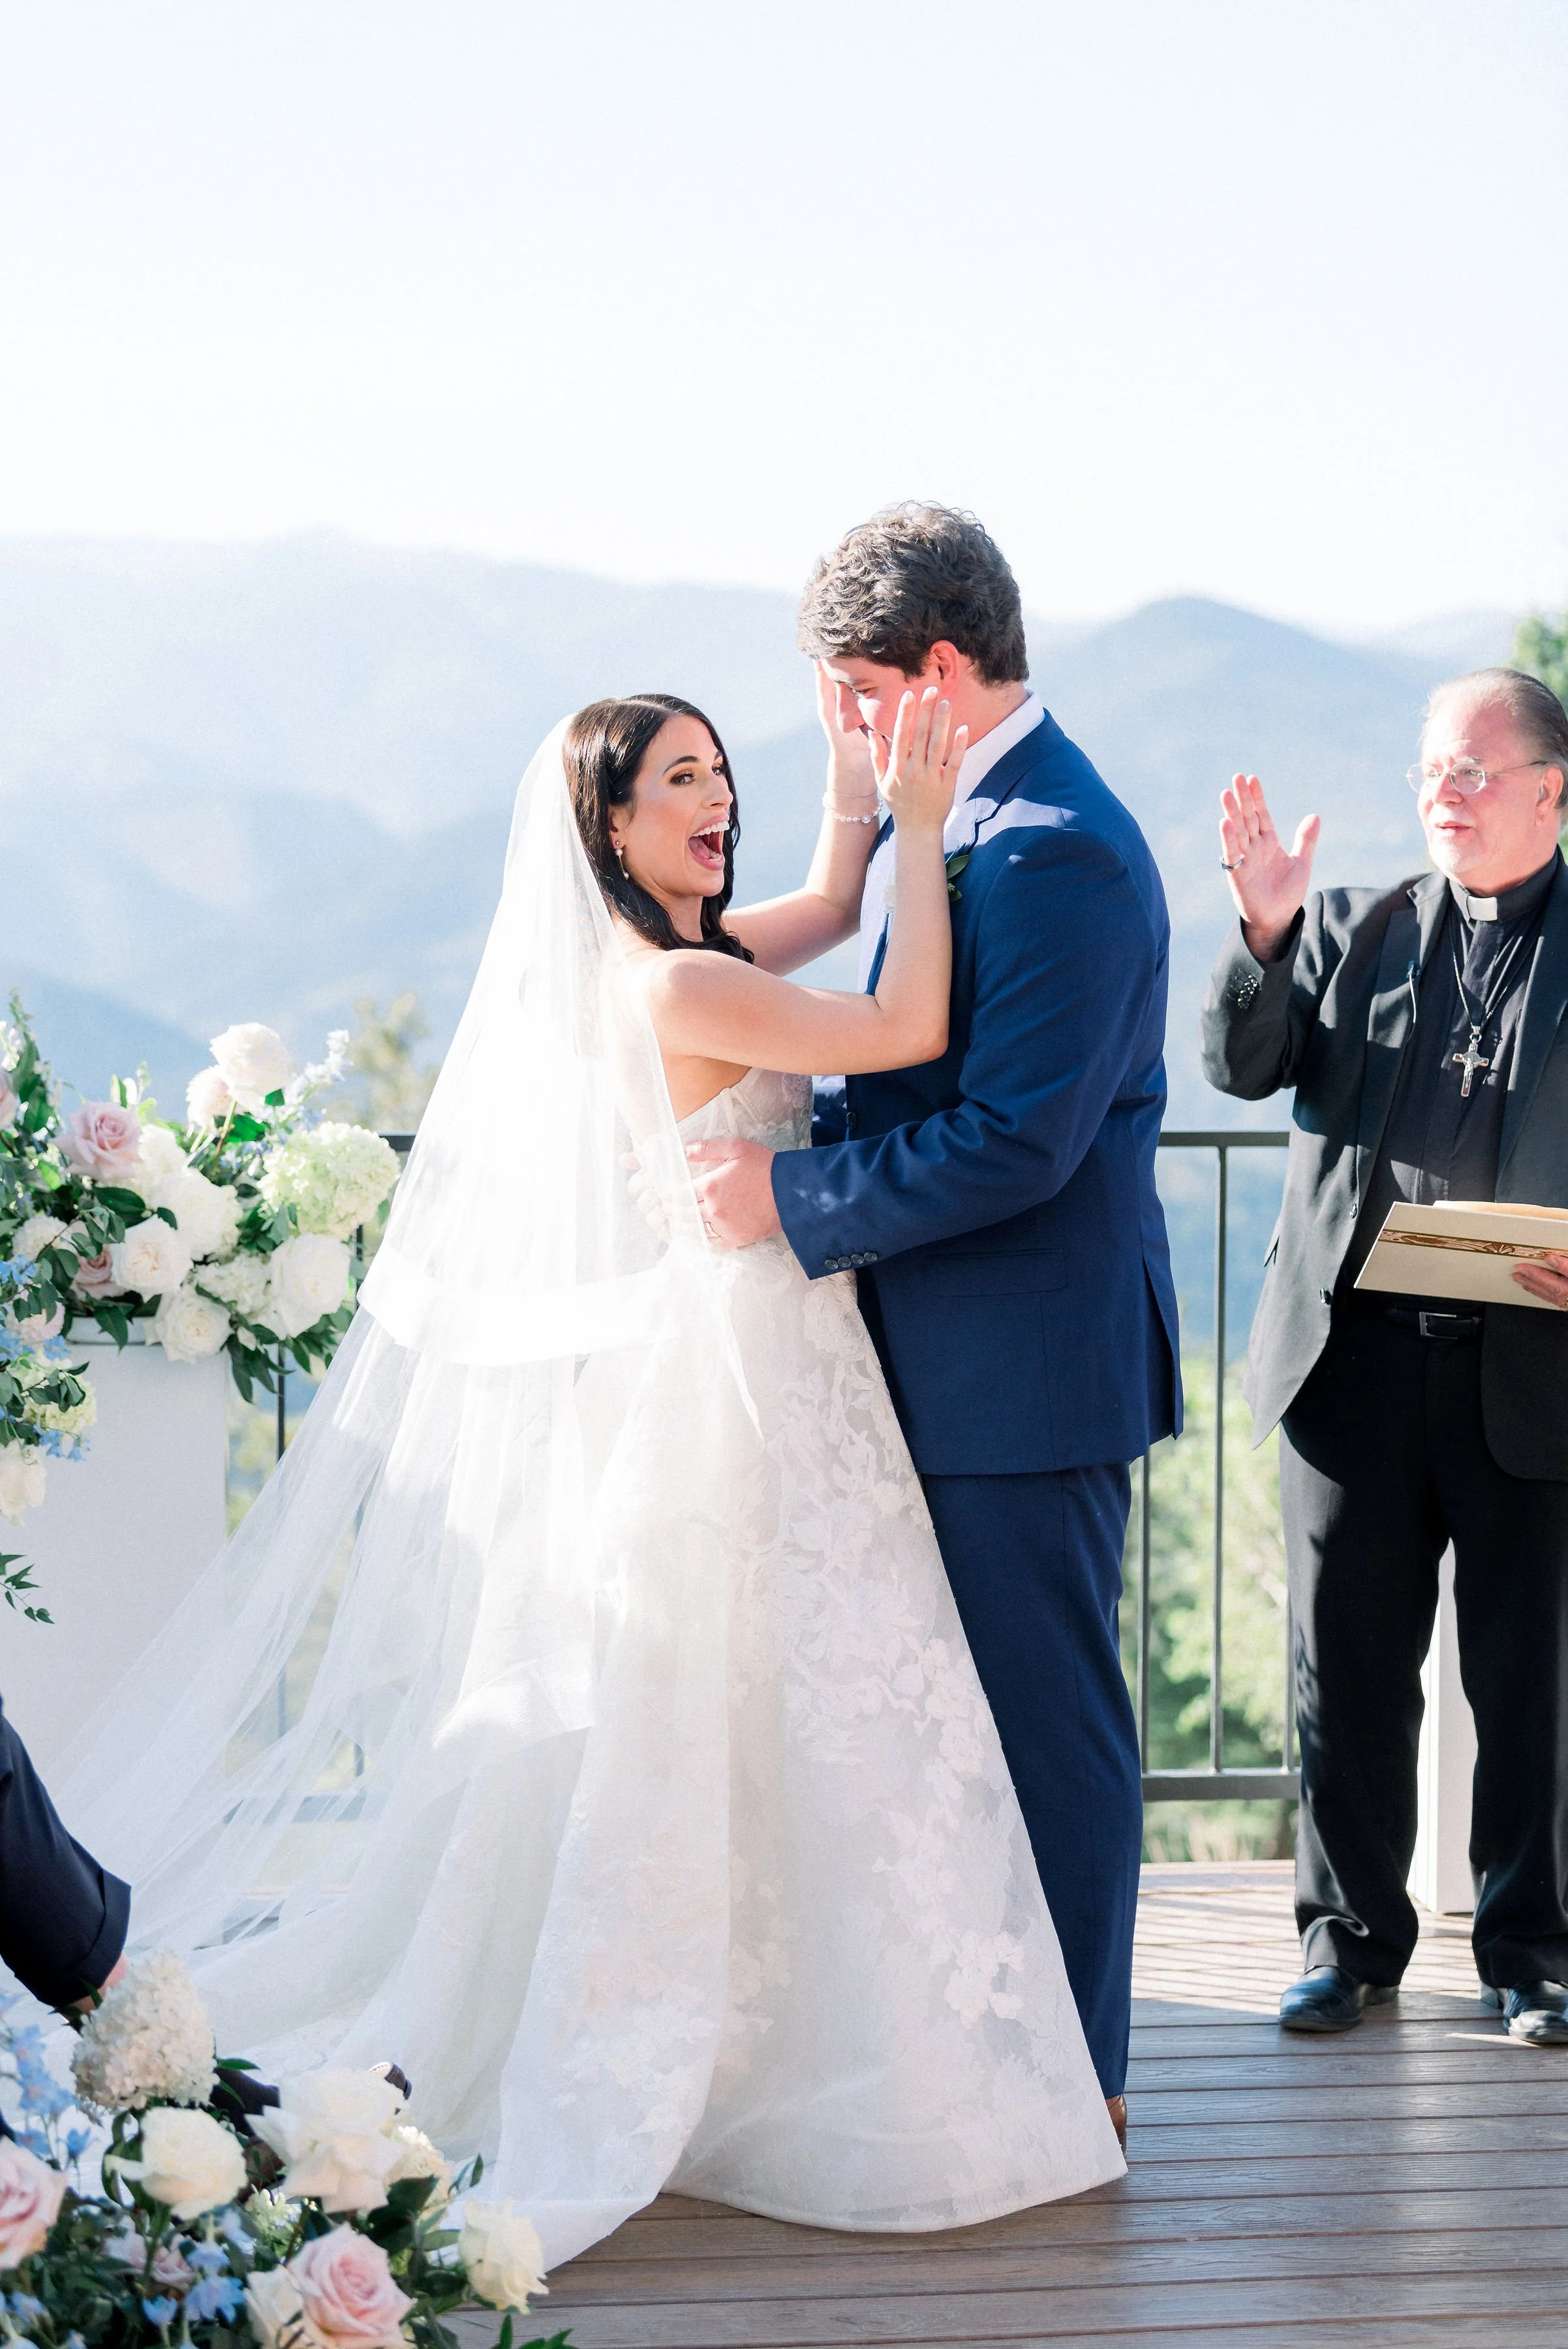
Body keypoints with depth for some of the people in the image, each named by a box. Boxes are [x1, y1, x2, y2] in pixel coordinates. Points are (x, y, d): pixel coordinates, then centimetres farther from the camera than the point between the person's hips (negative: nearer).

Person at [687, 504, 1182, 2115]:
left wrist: (791, 1193, -18)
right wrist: (771, 1134, 6)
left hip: (1030, 1369, -10)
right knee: (973, 1709, 16)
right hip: (959, 1358, 10)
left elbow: (1015, 1141, -25)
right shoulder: (953, 825, 12)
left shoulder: (1056, 855, -20)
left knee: (1048, 1721, 0)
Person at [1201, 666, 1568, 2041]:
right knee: (1348, 1667, 7)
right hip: (1357, 1357, 2)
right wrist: (1265, 932, -15)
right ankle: (1352, 1933, 20)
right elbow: (1244, 1066, 1)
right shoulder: (1354, 931, 12)